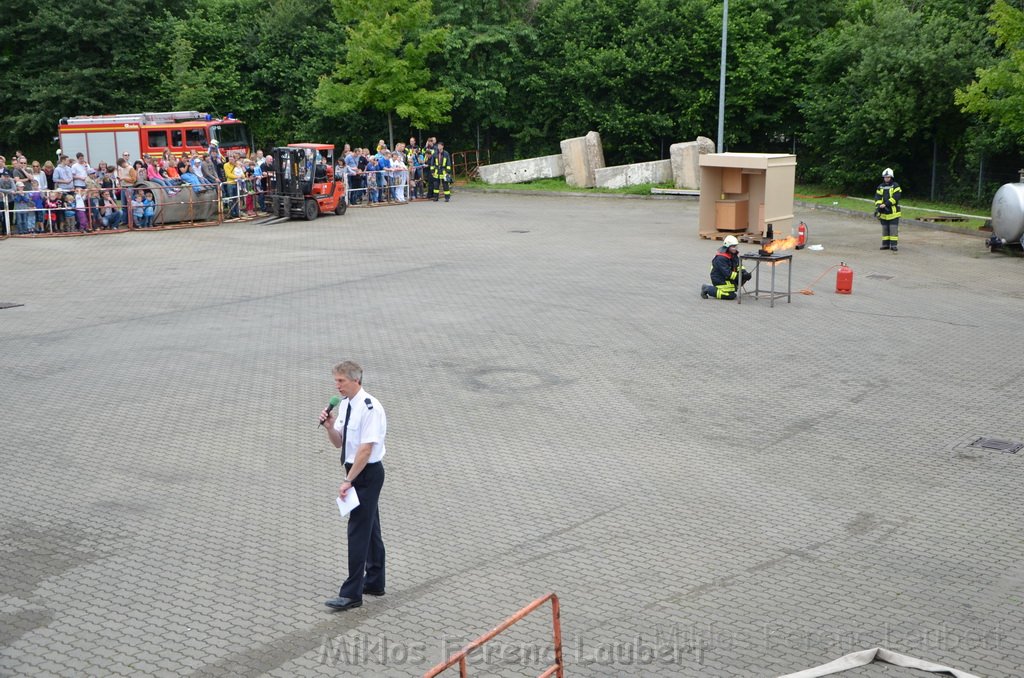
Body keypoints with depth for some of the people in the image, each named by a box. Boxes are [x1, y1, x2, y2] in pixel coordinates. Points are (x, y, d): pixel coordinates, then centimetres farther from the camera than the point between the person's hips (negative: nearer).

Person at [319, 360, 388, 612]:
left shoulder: (370, 408, -21)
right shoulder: (344, 405, 6)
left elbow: (366, 449, -24)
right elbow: (338, 442, 14)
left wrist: (348, 481, -22)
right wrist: (330, 426, -7)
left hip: (368, 473, -9)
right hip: (356, 471, 9)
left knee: (358, 531, -6)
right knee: (370, 528, 18)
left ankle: (351, 594, -2)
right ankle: (374, 582, 31)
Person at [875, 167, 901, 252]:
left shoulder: (895, 186, -4)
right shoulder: (880, 187, 10)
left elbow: (895, 197, -15)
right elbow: (877, 198, 2)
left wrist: (885, 204, -23)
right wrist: (878, 206, -18)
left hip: (893, 212, -5)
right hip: (883, 213, 5)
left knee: (893, 229, -6)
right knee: (885, 229, 10)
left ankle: (894, 245, -5)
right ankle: (885, 244, 17)